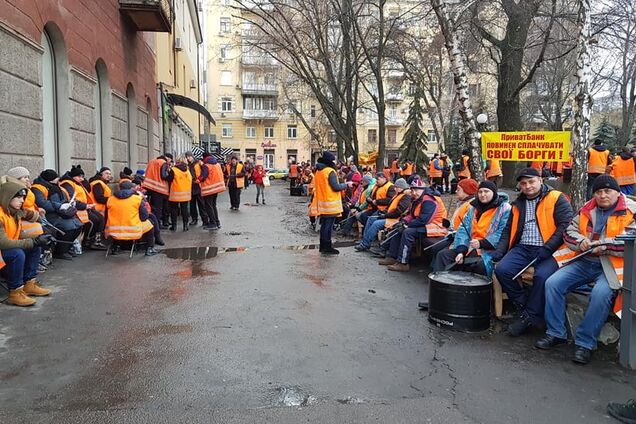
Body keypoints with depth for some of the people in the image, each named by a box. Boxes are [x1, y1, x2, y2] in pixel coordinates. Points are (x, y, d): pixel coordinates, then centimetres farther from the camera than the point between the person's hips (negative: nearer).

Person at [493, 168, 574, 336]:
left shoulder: (557, 199, 2)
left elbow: (566, 225, -8)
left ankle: (529, 316, -13)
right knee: (501, 269, -20)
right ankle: (523, 306, -3)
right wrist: (500, 251, 7)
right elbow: (508, 231, 22)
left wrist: (548, 248, -18)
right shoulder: (518, 204, 20)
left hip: (549, 250, -5)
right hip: (523, 248, 5)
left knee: (542, 275, -32)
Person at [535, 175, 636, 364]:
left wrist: (605, 246, -18)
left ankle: (585, 343, -16)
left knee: (601, 294, -32)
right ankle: (556, 333, 0)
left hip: (612, 265, -5)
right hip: (585, 262, 5)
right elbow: (569, 231, 17)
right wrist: (580, 241, -4)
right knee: (553, 283, -12)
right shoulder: (587, 210, 13)